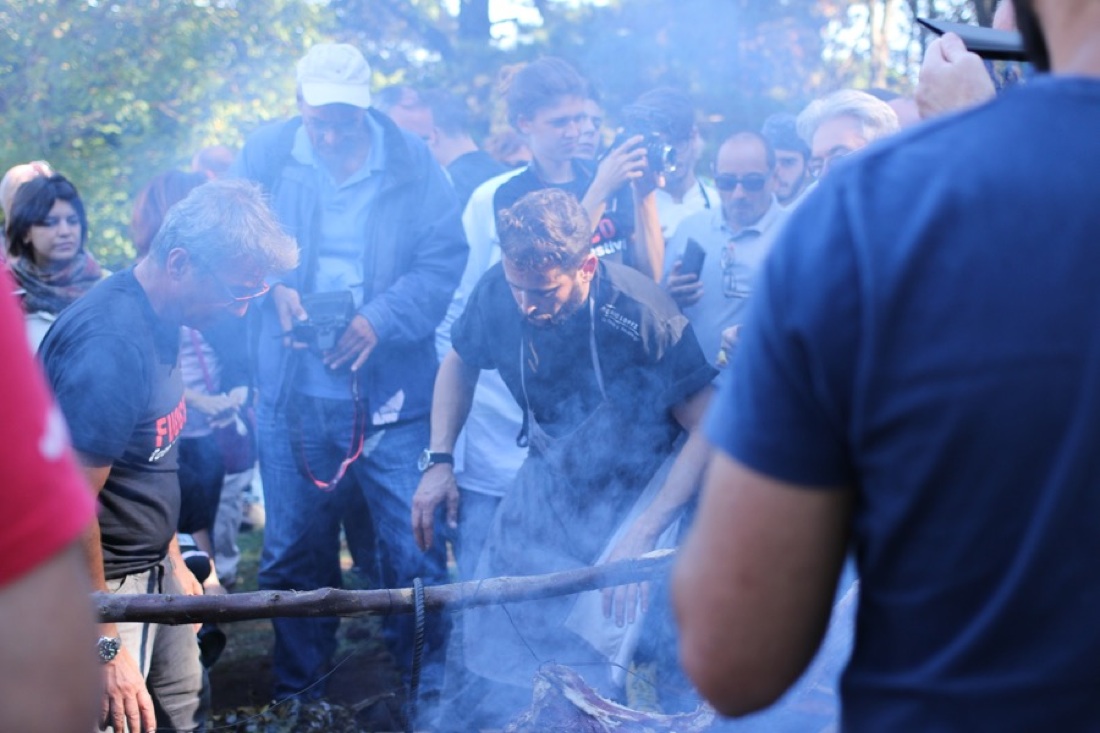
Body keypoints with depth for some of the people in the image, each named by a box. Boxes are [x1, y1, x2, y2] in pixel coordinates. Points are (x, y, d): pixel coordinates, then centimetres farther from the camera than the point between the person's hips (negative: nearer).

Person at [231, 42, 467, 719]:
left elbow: (445, 260, -6)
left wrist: (381, 319, -17)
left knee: (416, 551, 0)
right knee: (294, 553, 12)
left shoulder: (412, 162, -2)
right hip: (294, 391, 2)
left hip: (393, 390, -2)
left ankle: (430, 695, 17)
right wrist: (274, 289, -11)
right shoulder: (267, 154, 2)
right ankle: (297, 696, 30)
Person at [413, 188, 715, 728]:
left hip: (634, 484, -4)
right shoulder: (499, 292, -18)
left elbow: (709, 429, -22)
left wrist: (643, 535, -26)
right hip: (551, 470, 4)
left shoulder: (641, 315, -30)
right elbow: (459, 363, 4)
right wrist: (438, 461, -7)